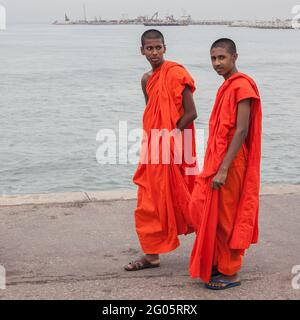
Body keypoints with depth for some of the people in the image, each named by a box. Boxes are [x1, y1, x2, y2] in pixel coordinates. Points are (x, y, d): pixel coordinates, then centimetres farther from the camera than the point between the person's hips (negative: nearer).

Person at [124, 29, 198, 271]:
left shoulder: (176, 73, -13)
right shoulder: (147, 79, 12)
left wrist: (169, 134, -17)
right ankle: (151, 255, 21)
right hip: (153, 151, 8)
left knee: (174, 200, 0)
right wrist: (149, 141, 8)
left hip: (172, 149, -8)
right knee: (150, 203, 10)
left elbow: (191, 113, -18)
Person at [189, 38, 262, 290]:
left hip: (231, 164, -9)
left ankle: (231, 273, 13)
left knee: (226, 218, 0)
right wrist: (213, 166, 16)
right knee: (205, 209, 13)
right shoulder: (227, 87, 13)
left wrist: (223, 169, -23)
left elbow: (241, 131, -21)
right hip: (217, 160, 9)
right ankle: (217, 265, 25)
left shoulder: (242, 86, -15)